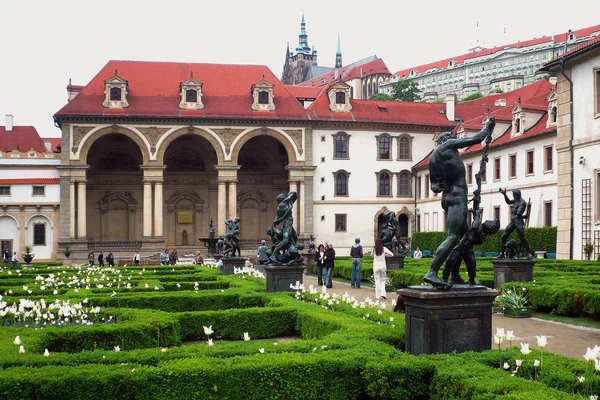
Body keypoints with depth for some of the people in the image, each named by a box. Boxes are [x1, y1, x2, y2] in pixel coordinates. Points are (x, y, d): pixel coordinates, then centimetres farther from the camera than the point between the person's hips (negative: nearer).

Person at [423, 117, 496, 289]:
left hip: (448, 197, 9)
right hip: (457, 196, -9)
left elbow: (434, 186, 16)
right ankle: (431, 273, -26)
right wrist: (488, 126, 17)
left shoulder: (433, 158, 19)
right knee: (453, 237, -17)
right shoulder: (448, 144, 0)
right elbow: (476, 139, 3)